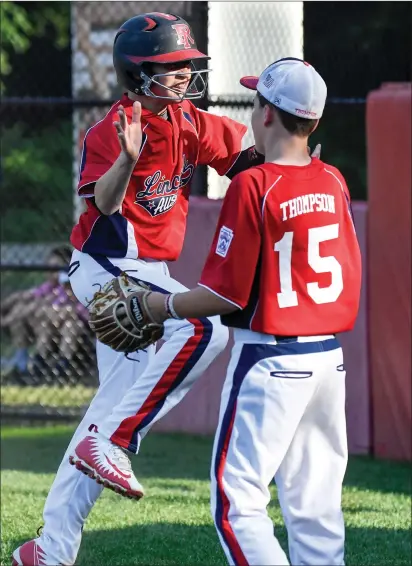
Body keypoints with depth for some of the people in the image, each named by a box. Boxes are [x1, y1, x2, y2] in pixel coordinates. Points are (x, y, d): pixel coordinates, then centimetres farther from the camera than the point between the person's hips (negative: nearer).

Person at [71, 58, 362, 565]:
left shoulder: (253, 186, -14)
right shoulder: (333, 182, 6)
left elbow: (227, 294, -14)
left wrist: (162, 306, 0)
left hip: (271, 360, -7)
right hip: (330, 357, 7)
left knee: (237, 502, -3)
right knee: (315, 506, 10)